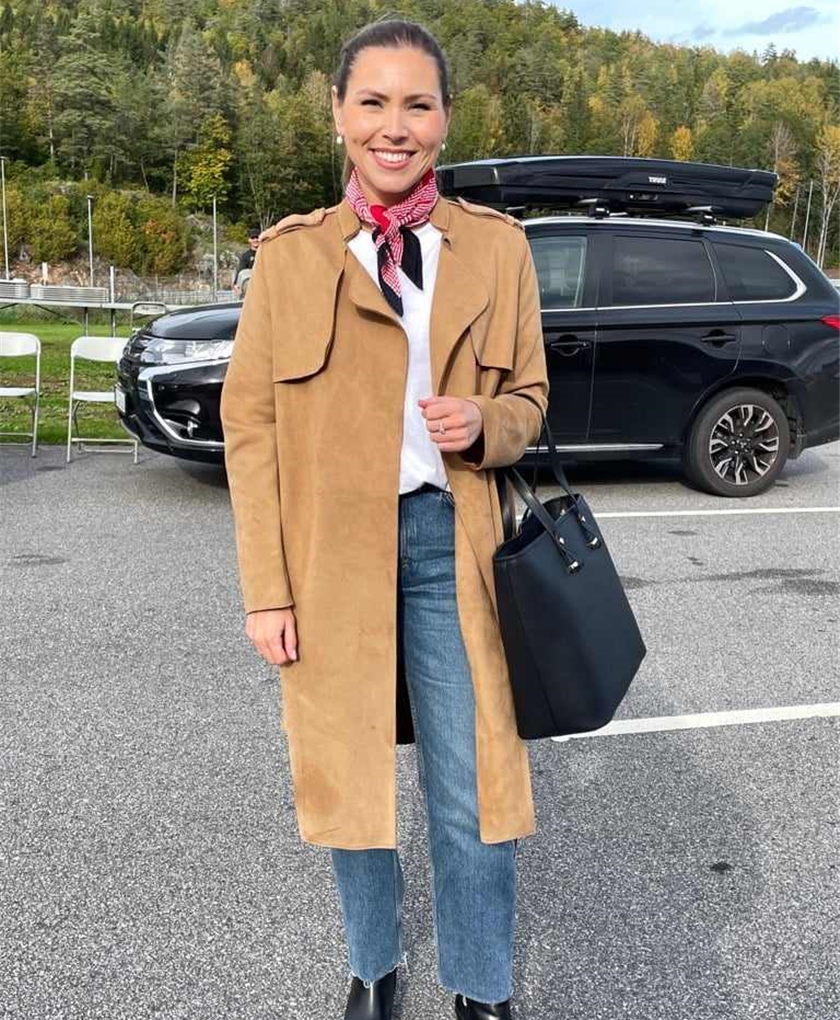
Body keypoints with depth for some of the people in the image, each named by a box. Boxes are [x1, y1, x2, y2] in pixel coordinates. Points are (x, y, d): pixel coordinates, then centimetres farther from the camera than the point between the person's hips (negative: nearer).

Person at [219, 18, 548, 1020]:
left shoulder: (496, 246, 2)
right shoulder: (290, 253, -1)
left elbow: (528, 395, 10)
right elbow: (250, 424, -2)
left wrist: (483, 426, -15)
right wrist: (265, 588, -6)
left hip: (452, 544, 0)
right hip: (332, 554, 0)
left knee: (469, 794, 6)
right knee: (348, 778, 14)